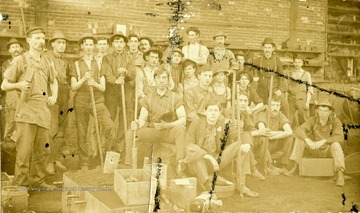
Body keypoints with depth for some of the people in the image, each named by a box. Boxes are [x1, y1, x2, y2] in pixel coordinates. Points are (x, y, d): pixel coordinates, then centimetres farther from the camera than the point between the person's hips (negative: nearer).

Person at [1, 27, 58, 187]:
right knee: (24, 149, -7)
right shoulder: (20, 60, -1)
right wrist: (18, 85, -19)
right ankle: (20, 183, 5)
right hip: (27, 110, -5)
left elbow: (54, 81, 32)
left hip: (43, 111, 5)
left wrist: (54, 95, 14)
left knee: (42, 149, 9)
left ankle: (37, 180, 23)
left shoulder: (46, 62, 14)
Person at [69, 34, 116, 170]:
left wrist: (94, 83, -16)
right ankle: (84, 163, 15)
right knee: (82, 133, 1)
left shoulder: (99, 64, 11)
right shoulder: (76, 65, 9)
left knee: (110, 127, -17)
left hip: (98, 101, 1)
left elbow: (103, 88, 5)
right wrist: (84, 78, -16)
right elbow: (73, 87, 1)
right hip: (81, 101, 0)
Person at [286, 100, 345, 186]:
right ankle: (295, 167, -16)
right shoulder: (313, 120, -11)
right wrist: (308, 140, -42)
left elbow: (340, 137, -29)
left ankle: (340, 175, -40)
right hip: (316, 149, 3)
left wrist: (323, 141, -41)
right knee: (299, 138, -17)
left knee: (336, 145, -36)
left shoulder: (335, 122, -15)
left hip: (329, 150, -3)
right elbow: (299, 130, -23)